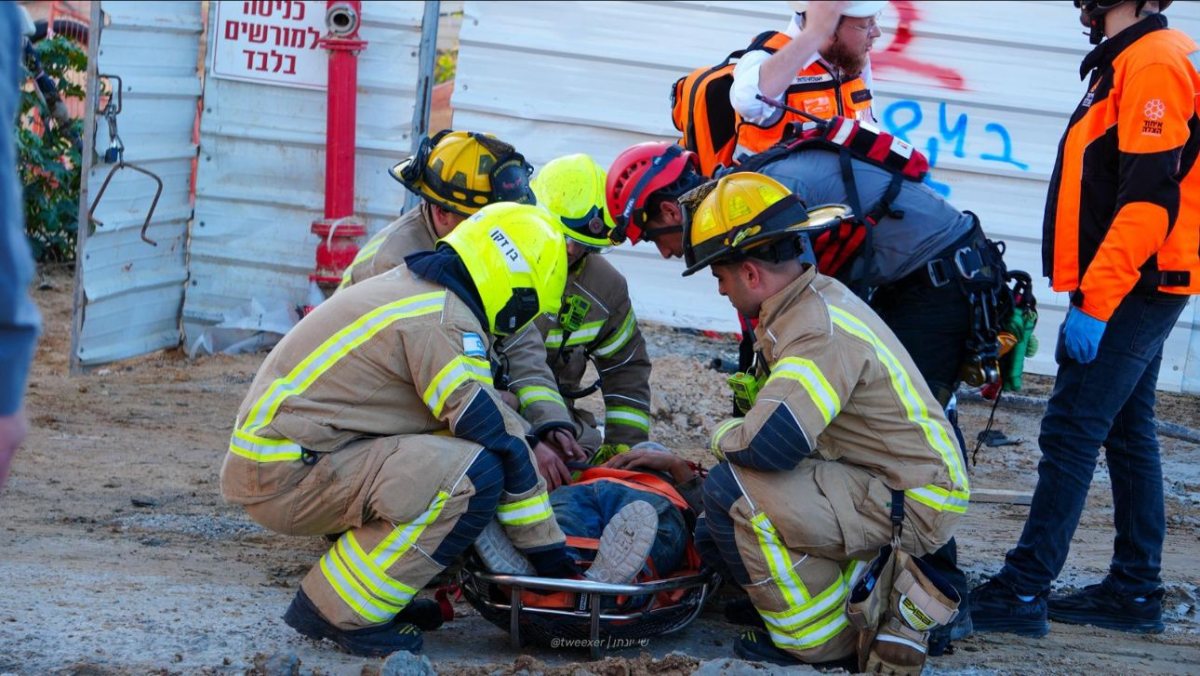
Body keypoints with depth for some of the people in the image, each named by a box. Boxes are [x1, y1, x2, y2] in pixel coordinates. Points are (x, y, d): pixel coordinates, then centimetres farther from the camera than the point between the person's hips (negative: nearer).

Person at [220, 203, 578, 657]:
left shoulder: (416, 288, 15)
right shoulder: (444, 321, -15)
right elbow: (498, 436, -14)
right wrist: (548, 548, -7)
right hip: (287, 479, -10)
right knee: (473, 474, -20)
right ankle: (342, 614, -10)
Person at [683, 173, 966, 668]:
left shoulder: (823, 329, -24)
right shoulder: (816, 300, 8)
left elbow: (770, 443, -33)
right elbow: (782, 412, 20)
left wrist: (724, 437, -12)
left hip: (911, 506, -10)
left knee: (733, 492, -24)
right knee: (716, 536, 10)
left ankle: (820, 637, -9)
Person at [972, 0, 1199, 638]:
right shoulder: (1126, 63, 16)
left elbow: (1148, 200, -23)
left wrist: (1093, 301, -24)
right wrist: (1090, 292, 21)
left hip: (1131, 290, -10)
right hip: (1134, 291, 10)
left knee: (1070, 435, -11)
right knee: (1127, 435, 13)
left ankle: (1023, 591, -11)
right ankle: (1135, 589, 19)